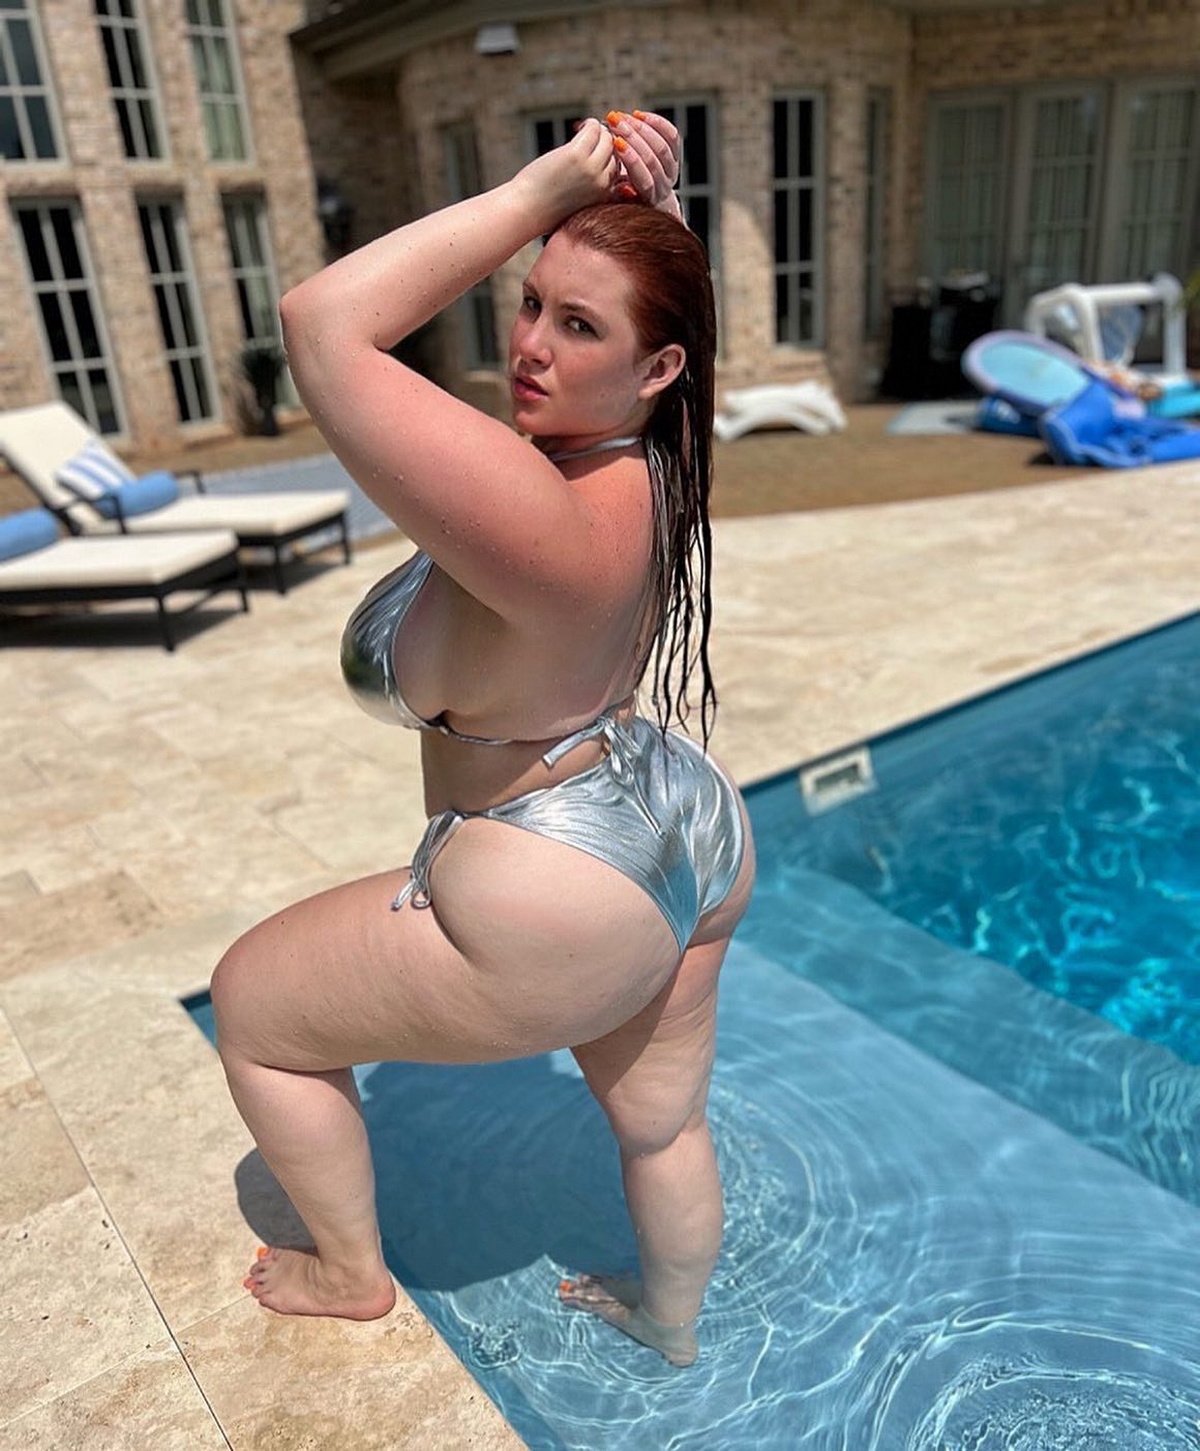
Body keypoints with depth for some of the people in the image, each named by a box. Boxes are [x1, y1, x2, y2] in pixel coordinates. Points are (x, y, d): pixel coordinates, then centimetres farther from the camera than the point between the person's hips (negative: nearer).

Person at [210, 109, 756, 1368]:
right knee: (660, 1121, 29)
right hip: (693, 841, 9)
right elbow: (654, 280, 13)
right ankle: (673, 1322, 57)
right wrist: (648, 194, -5)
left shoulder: (540, 521, -32)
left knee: (248, 1003, 14)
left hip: (559, 907, -8)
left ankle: (349, 1274, 35)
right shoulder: (650, 452, -6)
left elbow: (324, 327, -34)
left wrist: (540, 190, -27)